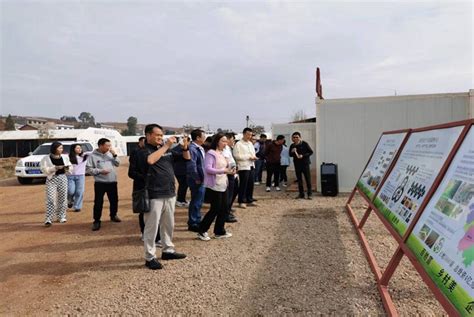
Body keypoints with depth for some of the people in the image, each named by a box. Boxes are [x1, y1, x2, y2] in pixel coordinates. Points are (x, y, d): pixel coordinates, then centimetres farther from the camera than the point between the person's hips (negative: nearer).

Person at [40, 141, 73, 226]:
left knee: (62, 198, 7)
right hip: (51, 179, -4)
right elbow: (44, 169, -13)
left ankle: (61, 216, 20)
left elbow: (71, 167, 15)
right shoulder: (46, 158, -3)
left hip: (63, 178, 4)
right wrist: (55, 167, -22)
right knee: (50, 199, -9)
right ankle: (48, 219, -8)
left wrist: (68, 168, -7)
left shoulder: (65, 157, 9)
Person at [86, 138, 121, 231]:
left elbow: (117, 164, 6)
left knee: (114, 200, 15)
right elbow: (88, 169, -8)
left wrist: (114, 155, -7)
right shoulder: (93, 156, -7)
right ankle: (96, 221, 9)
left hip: (112, 182, 4)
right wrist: (100, 171, -17)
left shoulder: (110, 153, 5)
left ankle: (113, 215, 36)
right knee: (98, 202, -2)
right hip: (100, 183, -4)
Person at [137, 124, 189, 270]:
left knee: (168, 224, 17)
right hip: (154, 195, -6)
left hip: (170, 193, 7)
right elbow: (150, 160, -31)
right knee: (152, 227, 1)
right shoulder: (144, 151, -7)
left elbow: (187, 157, 15)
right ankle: (150, 258, 10)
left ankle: (168, 250, 32)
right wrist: (166, 146, -26)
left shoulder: (168, 149, 10)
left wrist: (185, 147, -5)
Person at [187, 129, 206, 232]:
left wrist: (203, 178, 13)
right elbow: (191, 166, -24)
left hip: (202, 180, 10)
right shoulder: (192, 149, -20)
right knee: (196, 202, 0)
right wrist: (197, 179, -18)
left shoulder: (200, 148, 12)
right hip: (197, 181, -10)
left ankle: (197, 221, 33)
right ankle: (193, 224, 12)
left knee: (199, 202, 19)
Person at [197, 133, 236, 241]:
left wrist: (230, 170, 4)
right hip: (214, 185, -9)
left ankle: (219, 231, 22)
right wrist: (223, 171, -26)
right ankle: (201, 231, 10)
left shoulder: (221, 154, 15)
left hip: (223, 185, 9)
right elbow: (208, 169, -22)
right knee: (215, 209, -4)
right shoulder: (211, 153, -12)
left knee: (224, 209, 10)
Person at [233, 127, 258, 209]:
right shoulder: (238, 144, -7)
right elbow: (236, 155, -16)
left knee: (250, 184, 11)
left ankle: (249, 200, 23)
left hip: (251, 166, 7)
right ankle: (241, 201, 8)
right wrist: (249, 157, -14)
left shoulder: (250, 143, 18)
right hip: (243, 167, -7)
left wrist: (254, 157, 1)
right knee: (243, 184, -3)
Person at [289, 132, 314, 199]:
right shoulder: (292, 146, 7)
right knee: (299, 179, 8)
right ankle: (301, 194, 16)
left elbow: (311, 152, -4)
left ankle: (310, 194, 4)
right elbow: (290, 155, 12)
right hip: (297, 164, 4)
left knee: (308, 179, -3)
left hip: (305, 163, -4)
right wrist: (292, 152, -11)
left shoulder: (304, 144, -4)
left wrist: (303, 156, -16)